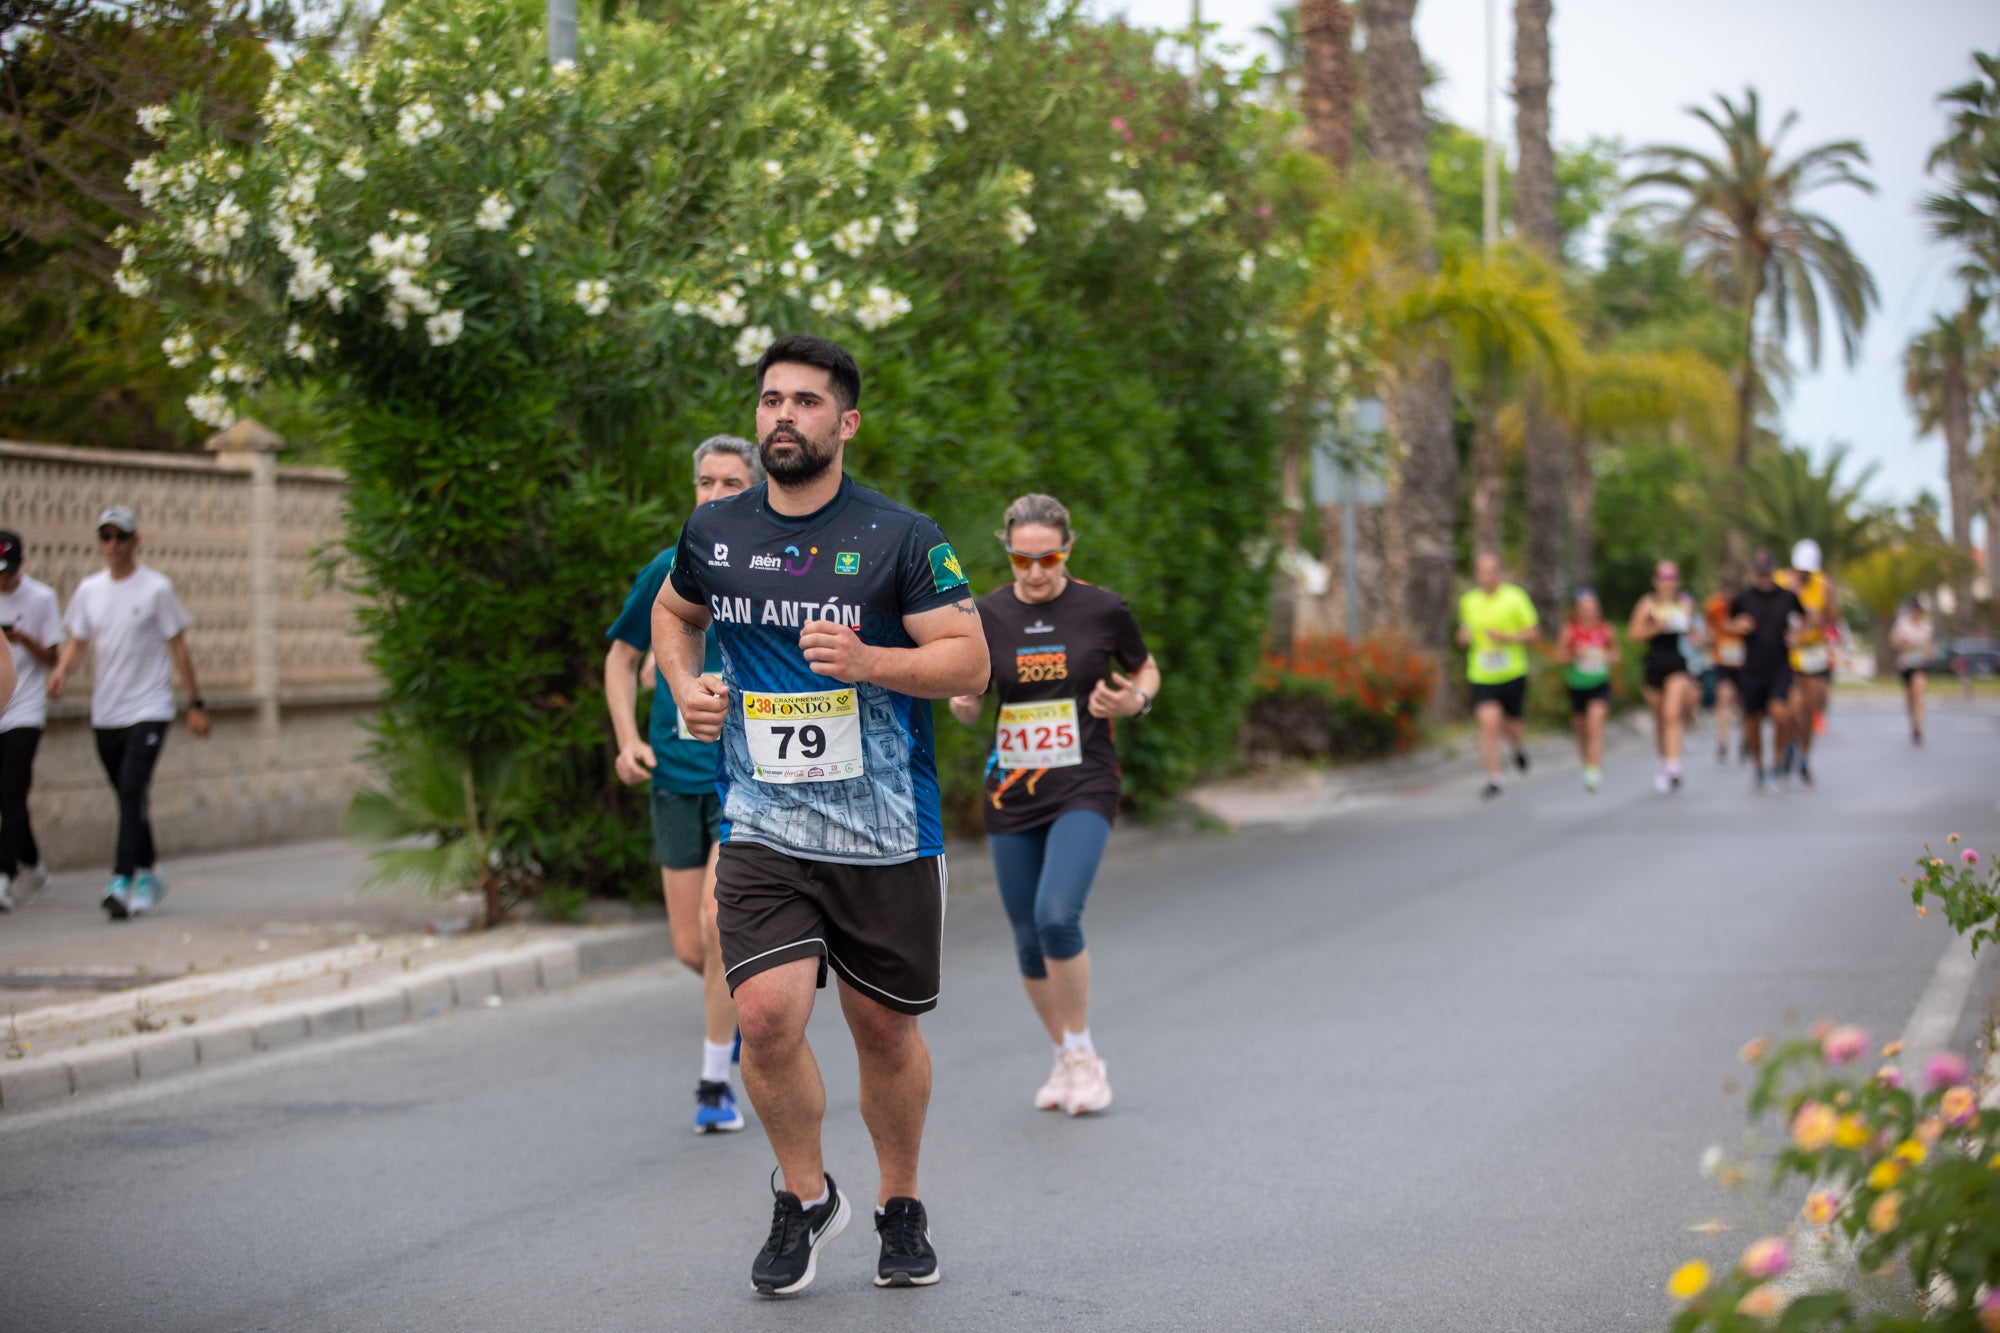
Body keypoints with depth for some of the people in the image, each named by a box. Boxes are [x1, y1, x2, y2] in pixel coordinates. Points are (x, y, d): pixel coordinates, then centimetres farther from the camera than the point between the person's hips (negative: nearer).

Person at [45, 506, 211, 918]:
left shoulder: (156, 588, -4)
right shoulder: (89, 590, 8)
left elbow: (178, 648, -1)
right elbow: (77, 641, 13)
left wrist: (195, 703, -1)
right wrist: (62, 670, -9)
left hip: (149, 709, -5)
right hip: (105, 712, 5)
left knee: (132, 792, -18)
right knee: (129, 798, 12)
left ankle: (122, 882, -22)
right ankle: (148, 875, 26)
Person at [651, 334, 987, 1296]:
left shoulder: (901, 539, -6)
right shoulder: (713, 533, 5)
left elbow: (969, 665, -8)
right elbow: (675, 612, 26)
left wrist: (865, 659, -23)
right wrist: (686, 687, 7)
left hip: (887, 831, -1)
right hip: (761, 827, 1)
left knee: (884, 1030, 9)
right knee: (766, 1015, -15)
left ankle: (900, 1207, 32)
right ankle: (804, 1198, 9)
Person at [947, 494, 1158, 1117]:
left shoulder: (1103, 609, -4)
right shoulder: (986, 616, 1)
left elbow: (1146, 672, 12)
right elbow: (968, 711, 10)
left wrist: (1135, 700, -10)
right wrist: (962, 700, -14)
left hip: (1084, 789, -3)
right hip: (1012, 796, 3)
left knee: (1057, 916, -21)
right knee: (1028, 940, 6)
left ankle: (1083, 1051, -2)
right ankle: (1064, 1059, 27)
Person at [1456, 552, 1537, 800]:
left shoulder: (1515, 598, -5)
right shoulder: (1468, 602, 5)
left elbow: (1534, 633, -3)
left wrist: (1507, 637, -18)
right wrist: (1464, 636, -3)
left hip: (1513, 674, -1)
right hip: (1482, 676, 1)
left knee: (1510, 725, 9)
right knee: (1489, 722, -16)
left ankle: (1516, 747, 47)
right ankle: (1493, 779, -9)